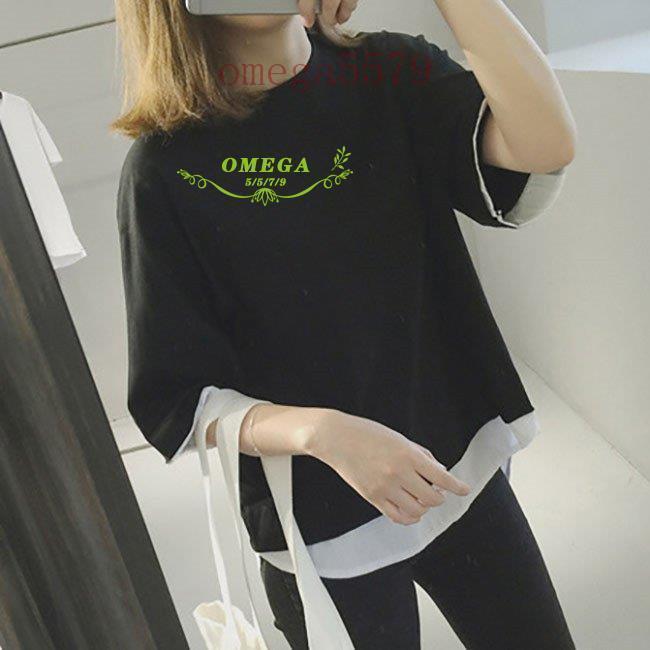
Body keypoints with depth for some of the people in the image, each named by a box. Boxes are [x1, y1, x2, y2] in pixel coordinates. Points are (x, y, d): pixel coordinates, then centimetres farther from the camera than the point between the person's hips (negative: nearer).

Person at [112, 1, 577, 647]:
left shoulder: (391, 76, -5)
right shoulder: (167, 168, -12)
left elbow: (546, 144, -23)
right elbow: (178, 400, -12)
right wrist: (322, 433, -29)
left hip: (459, 473, 3)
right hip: (317, 530, -2)